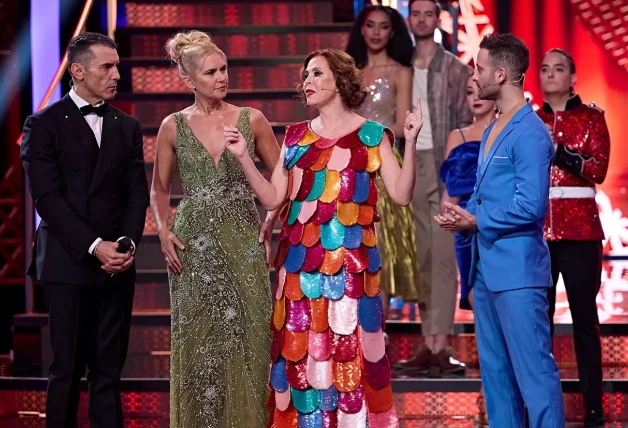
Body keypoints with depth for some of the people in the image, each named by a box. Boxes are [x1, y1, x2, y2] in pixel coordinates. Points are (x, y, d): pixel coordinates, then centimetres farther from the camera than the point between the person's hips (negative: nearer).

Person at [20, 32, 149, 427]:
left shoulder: (128, 127, 13)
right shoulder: (45, 124, -1)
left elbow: (137, 192, 8)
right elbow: (48, 197, -8)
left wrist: (128, 243, -9)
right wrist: (95, 246, -15)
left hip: (118, 265, 4)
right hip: (69, 263, -3)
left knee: (109, 369, 4)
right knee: (67, 369, 1)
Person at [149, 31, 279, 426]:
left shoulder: (252, 120, 1)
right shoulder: (173, 127, 3)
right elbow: (160, 190, 12)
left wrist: (268, 227, -2)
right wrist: (163, 230, -3)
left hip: (243, 243, 0)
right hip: (193, 244, 0)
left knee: (247, 335, -1)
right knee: (199, 340, 2)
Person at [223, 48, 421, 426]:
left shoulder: (371, 135, 1)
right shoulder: (297, 136, 13)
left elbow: (401, 195, -6)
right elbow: (273, 198, 10)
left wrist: (410, 144, -16)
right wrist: (244, 157, 2)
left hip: (349, 263, -4)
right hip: (300, 263, 4)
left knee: (349, 350, -4)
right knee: (301, 351, 4)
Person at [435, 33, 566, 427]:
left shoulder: (530, 132, -14)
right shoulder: (492, 130, 16)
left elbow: (531, 206, -20)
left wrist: (477, 221, -11)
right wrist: (463, 214, 4)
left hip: (516, 269, -10)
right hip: (487, 267, 10)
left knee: (534, 369, -7)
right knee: (494, 367, 15)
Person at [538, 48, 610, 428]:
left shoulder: (591, 118, 5)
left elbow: (599, 170, -7)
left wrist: (558, 151, -16)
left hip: (579, 230, -3)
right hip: (537, 229, 3)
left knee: (585, 318, -3)